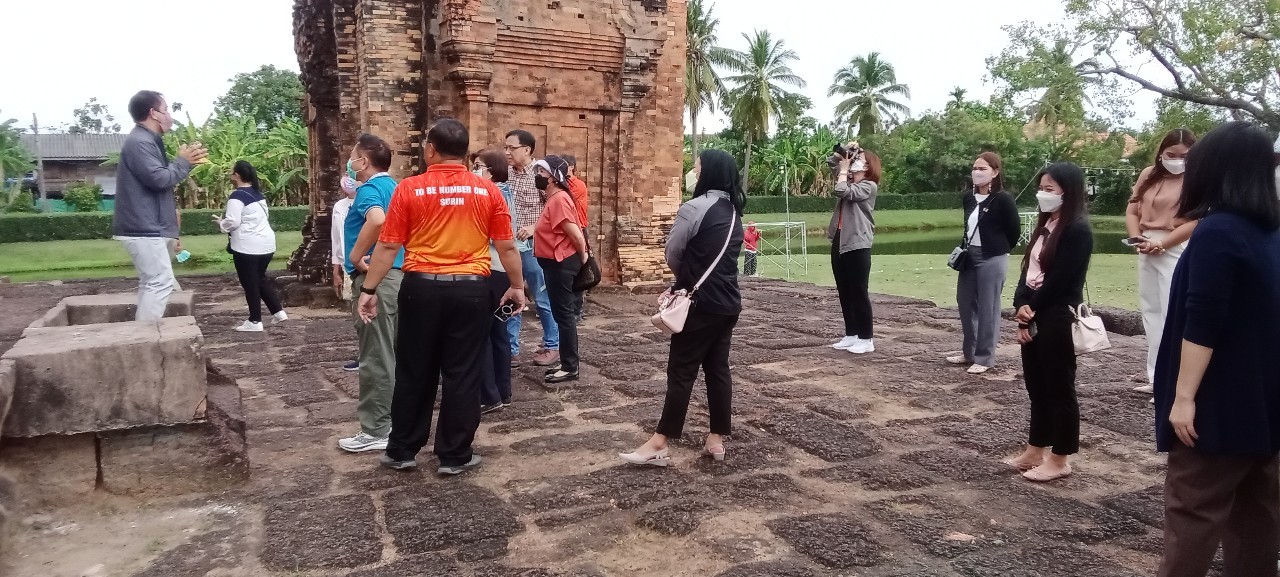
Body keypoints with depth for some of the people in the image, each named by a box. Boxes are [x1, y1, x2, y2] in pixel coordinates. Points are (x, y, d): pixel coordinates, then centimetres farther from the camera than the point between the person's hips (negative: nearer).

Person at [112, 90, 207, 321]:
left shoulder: (148, 141, 20)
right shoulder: (139, 142, -15)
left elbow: (162, 178, 26)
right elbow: (159, 179, -22)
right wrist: (183, 161, -9)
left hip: (148, 227, 11)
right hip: (143, 228, -11)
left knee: (153, 283, 14)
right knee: (160, 282, -12)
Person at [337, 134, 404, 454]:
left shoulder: (369, 189, -13)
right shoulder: (393, 187, 14)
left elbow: (377, 220, -35)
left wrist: (355, 256, -22)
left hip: (376, 278, -9)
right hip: (397, 274, 9)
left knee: (375, 358, -2)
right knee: (394, 354, 16)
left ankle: (376, 431, 5)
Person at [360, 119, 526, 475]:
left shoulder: (409, 189, -4)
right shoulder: (488, 191, -1)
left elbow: (388, 247, -3)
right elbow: (507, 247, 2)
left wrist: (369, 289, 5)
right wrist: (517, 286, 15)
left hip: (422, 289, 0)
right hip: (470, 290, 0)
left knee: (414, 374, 12)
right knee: (463, 375, 8)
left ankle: (402, 451, 24)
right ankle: (455, 456, 16)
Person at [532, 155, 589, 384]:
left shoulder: (559, 200, -18)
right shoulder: (555, 198, 13)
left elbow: (576, 235, -21)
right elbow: (573, 231, 19)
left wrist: (583, 258, -9)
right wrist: (581, 256, 16)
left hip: (561, 264, -10)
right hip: (557, 263, 10)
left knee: (563, 314, -5)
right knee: (563, 313, 14)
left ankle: (570, 368, 2)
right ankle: (567, 363, 23)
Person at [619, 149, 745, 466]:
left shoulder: (695, 208, -16)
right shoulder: (733, 212, 10)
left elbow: (673, 254, -8)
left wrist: (685, 278, 12)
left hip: (701, 303, -8)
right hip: (729, 302, 8)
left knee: (681, 371, -3)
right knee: (718, 368, 12)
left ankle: (659, 445, 2)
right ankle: (717, 439, 17)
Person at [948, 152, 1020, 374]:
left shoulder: (1003, 199, -12)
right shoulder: (968, 198, 7)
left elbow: (1014, 230, -6)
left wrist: (999, 251, 3)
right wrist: (962, 249, 7)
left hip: (992, 260, -7)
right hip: (969, 257, 7)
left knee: (987, 309, -1)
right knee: (965, 304, 14)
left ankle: (985, 358, 9)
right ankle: (969, 352, 27)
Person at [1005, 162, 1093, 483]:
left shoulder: (1077, 230, -12)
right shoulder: (1045, 225, 14)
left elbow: (1060, 279, -17)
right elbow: (1028, 271, 10)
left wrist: (1032, 309, -7)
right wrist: (1022, 308, -3)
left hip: (1057, 319, -8)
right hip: (1033, 316, 9)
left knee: (1059, 388, 1)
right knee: (1036, 387, 14)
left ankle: (1059, 460, 11)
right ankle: (1036, 451, 25)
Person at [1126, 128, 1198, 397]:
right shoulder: (1149, 175, 11)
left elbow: (1195, 221, -14)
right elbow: (1131, 211, 10)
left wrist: (1161, 243, -18)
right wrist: (1137, 238, -7)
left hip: (1177, 251, -7)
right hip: (1147, 251, 7)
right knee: (1151, 312, 12)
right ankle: (1156, 378, 23)